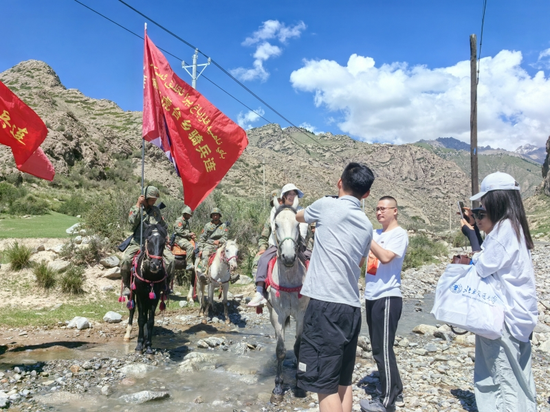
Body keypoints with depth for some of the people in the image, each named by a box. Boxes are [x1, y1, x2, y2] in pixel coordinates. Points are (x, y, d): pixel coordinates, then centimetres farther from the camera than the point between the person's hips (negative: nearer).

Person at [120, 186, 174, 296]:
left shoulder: (156, 210, 15)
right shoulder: (135, 208, 6)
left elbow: (164, 227, 27)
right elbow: (132, 222, -16)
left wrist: (164, 238, 12)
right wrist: (138, 205, -11)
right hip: (138, 242, -2)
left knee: (170, 258, -20)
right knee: (126, 259, -27)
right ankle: (126, 285, -4)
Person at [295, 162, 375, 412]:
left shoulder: (327, 206, -3)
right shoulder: (367, 225, 13)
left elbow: (298, 216, 19)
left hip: (326, 304, -7)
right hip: (352, 307, 7)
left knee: (325, 384, -4)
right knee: (343, 381, 17)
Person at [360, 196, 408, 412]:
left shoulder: (400, 234, -7)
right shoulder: (375, 234, 12)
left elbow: (386, 257, -23)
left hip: (387, 298, -8)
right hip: (372, 297, 8)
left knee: (382, 349, -3)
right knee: (379, 348, 15)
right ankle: (395, 391, 30)